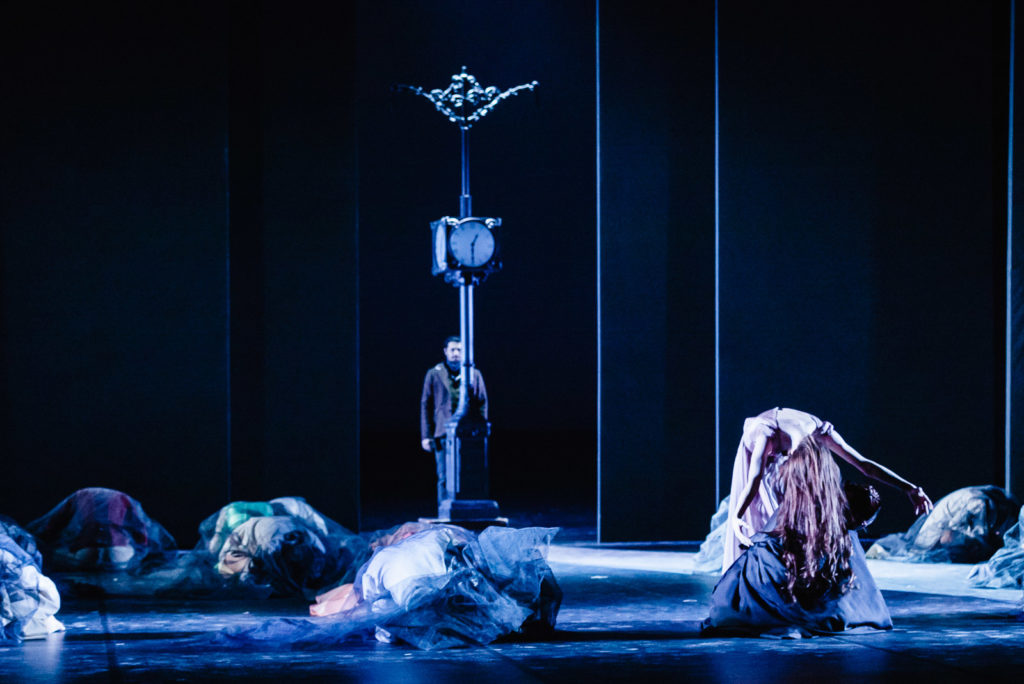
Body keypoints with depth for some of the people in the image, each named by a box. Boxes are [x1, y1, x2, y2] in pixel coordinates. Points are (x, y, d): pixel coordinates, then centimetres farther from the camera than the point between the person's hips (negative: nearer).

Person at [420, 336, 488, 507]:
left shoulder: (474, 374, 12)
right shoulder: (434, 374, 9)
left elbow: (482, 403, 13)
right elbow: (425, 405, 8)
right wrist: (426, 436, 1)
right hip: (443, 434, -1)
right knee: (444, 478, -3)